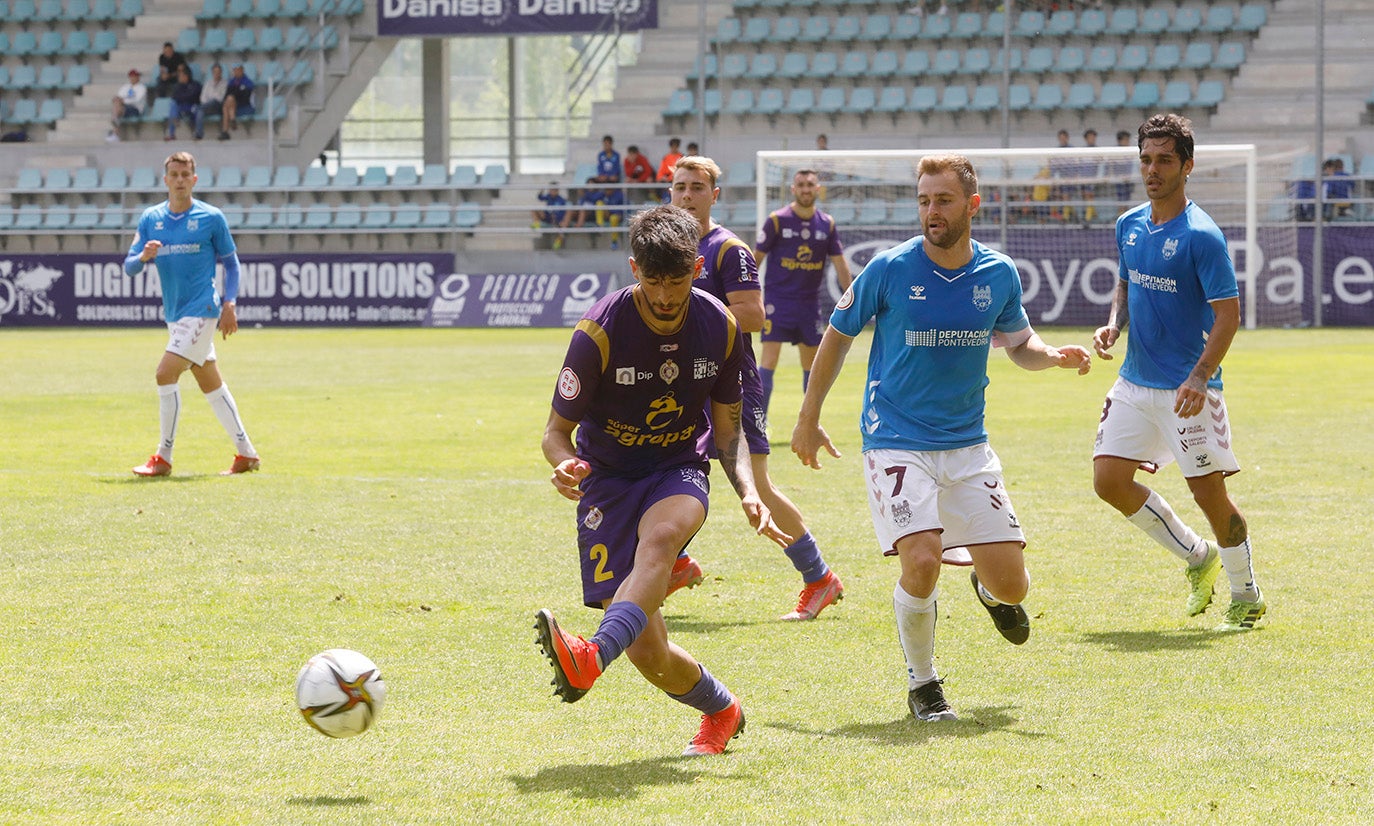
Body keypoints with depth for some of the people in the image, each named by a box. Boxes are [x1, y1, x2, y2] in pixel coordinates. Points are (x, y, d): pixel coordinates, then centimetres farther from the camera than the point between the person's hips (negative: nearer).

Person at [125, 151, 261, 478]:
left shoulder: (211, 218, -4)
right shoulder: (150, 219, 6)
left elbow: (231, 263, 4)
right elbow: (129, 266, 5)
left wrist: (229, 303, -7)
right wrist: (143, 256, -17)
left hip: (201, 310, -6)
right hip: (174, 313, 6)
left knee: (166, 375, -16)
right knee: (211, 384, 11)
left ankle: (163, 458, -9)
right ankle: (246, 454, 20)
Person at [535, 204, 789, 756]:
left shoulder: (720, 328, -4)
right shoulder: (599, 332, -16)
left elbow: (728, 429, 9)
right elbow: (557, 430, -8)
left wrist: (748, 492, -10)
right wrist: (565, 464, -32)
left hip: (680, 471, 1)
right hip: (608, 478, -1)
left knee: (659, 537, -39)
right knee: (648, 654, -10)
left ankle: (593, 658, -59)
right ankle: (721, 711, 22)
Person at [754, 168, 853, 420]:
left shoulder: (827, 224, 5)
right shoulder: (777, 220, -5)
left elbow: (840, 264, 10)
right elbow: (756, 258, -2)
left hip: (810, 303, 4)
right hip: (778, 302, -4)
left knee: (811, 364, 9)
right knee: (768, 360, -11)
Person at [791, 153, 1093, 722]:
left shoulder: (998, 274, 0)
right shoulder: (889, 270, -9)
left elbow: (1018, 343, 17)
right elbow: (837, 335, 5)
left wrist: (1056, 356, -6)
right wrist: (808, 420, 9)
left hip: (968, 445, 3)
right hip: (896, 442, -3)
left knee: (1011, 586, -1)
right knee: (921, 561, -24)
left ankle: (990, 590, 39)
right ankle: (922, 683, 1)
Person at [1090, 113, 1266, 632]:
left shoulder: (1201, 235, -15)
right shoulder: (1129, 226, 7)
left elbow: (1228, 312, -17)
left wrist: (1199, 377, -28)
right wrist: (1113, 324, 2)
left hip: (1187, 389, -7)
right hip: (1135, 382, 7)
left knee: (1209, 492, -5)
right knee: (1109, 479, 1)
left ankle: (1247, 597, 15)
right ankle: (1197, 557, 21)